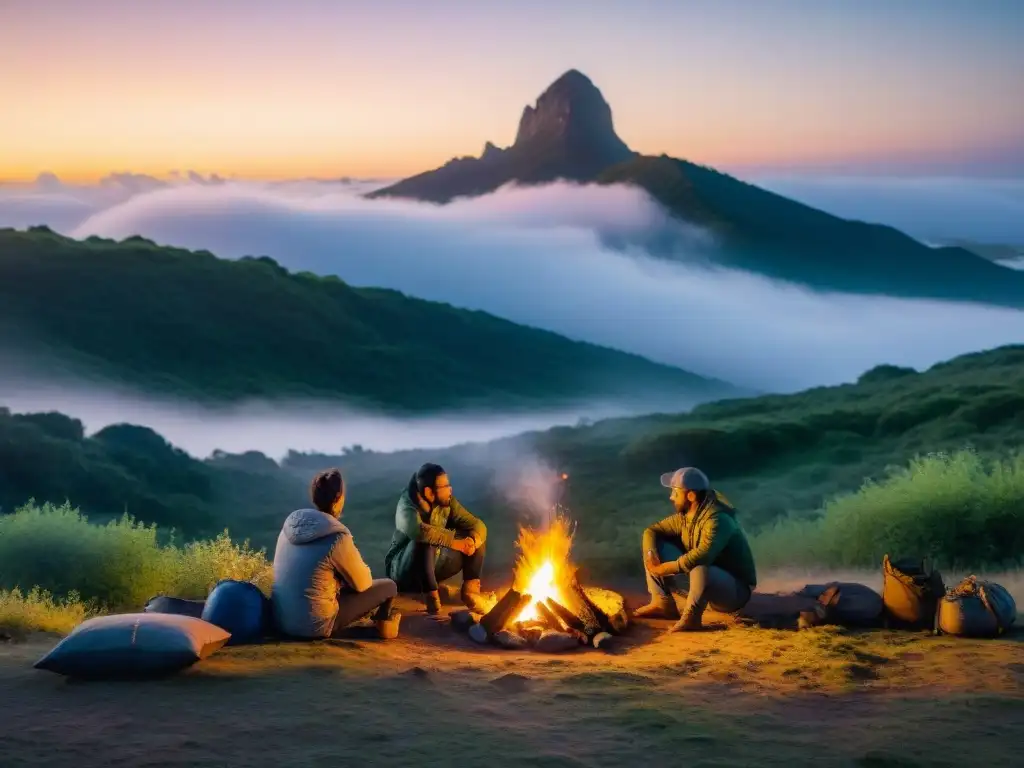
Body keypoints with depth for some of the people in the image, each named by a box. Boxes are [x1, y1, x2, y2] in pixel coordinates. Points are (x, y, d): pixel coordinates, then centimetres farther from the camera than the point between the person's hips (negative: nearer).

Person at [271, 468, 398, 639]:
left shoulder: (291, 523, 1)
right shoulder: (338, 538, -19)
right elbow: (362, 583, -4)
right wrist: (363, 570, 19)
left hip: (280, 620, 7)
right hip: (315, 626, -7)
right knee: (388, 586, 9)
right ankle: (380, 624, 35)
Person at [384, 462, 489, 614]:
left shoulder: (446, 502, -7)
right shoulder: (407, 506, -25)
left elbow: (477, 524, -8)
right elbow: (418, 531, -47)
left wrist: (472, 540, -31)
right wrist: (456, 543, -41)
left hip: (436, 564, 7)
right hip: (404, 570, -7)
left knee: (474, 536, -6)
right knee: (425, 540, -37)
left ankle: (470, 589, -13)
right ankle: (431, 594, -32)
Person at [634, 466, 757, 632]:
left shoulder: (717, 520, -28)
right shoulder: (684, 516, -2)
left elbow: (701, 556, -41)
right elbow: (652, 531, 6)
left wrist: (665, 568, -28)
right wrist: (651, 555, -15)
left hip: (735, 590, -8)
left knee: (700, 569, -44)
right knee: (655, 545, 1)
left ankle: (691, 617, -22)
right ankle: (663, 603, -2)